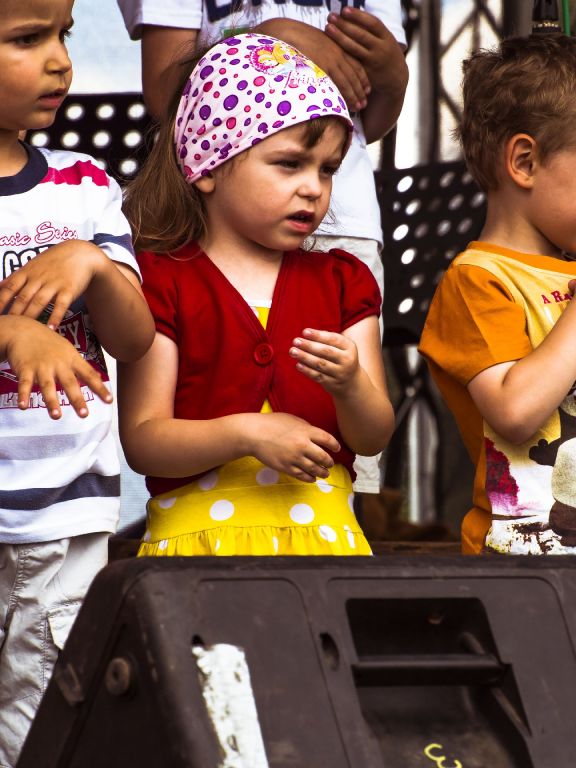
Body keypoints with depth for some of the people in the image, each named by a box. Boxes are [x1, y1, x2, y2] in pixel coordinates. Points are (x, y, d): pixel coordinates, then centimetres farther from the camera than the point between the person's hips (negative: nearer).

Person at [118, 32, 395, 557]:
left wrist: (349, 386, -13)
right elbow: (141, 441, -5)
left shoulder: (343, 282, 14)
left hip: (323, 534, 3)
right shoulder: (160, 282, 3)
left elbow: (374, 438, 8)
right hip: (198, 536, -3)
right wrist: (244, 433, -19)